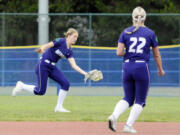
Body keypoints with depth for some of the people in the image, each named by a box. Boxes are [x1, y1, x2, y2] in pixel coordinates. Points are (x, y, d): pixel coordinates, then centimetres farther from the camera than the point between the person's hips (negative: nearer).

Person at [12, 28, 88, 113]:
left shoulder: (69, 51, 7)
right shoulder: (60, 41, -13)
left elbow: (74, 66, 2)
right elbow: (48, 45, -25)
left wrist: (85, 73, -10)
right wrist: (41, 49, -48)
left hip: (52, 67, 7)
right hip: (43, 65, -7)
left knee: (66, 84, -8)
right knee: (40, 91, -8)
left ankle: (59, 107, 2)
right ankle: (21, 86, 17)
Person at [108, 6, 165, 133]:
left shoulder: (126, 32, 3)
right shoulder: (150, 33, 1)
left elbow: (119, 52, -4)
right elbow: (157, 55, 7)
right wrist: (160, 70, 20)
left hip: (127, 67, 3)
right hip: (142, 67, -3)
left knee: (128, 98, 14)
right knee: (140, 100, 8)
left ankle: (114, 116, -11)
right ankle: (128, 126, -2)